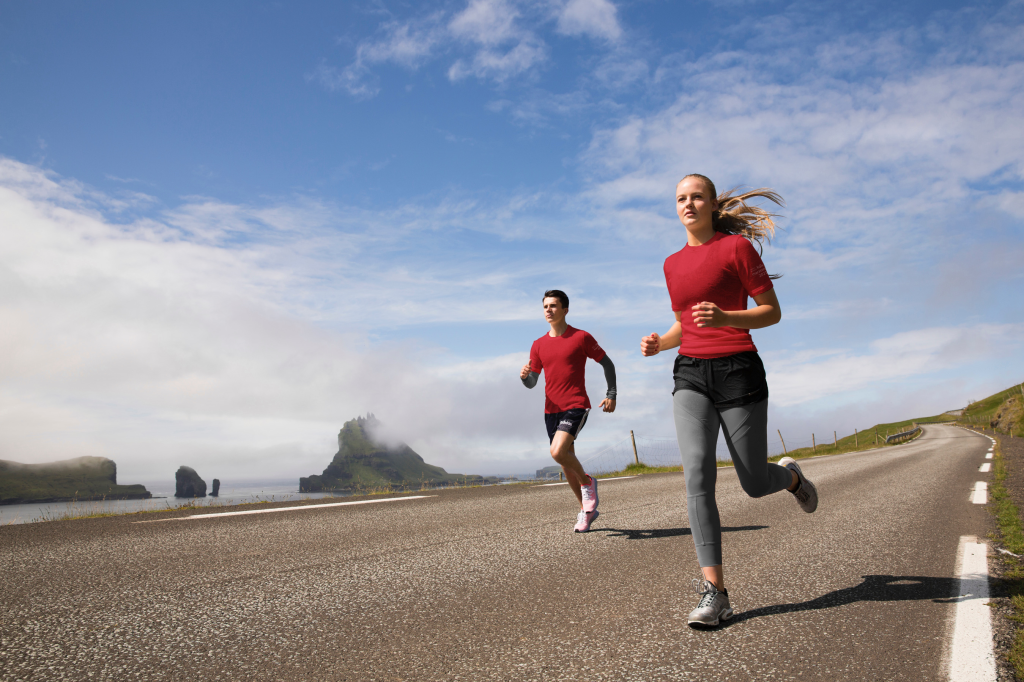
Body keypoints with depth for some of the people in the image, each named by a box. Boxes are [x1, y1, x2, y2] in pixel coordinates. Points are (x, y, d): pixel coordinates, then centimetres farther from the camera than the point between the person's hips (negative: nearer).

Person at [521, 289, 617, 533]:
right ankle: (586, 509, 28)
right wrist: (524, 375, -11)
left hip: (576, 406, -5)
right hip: (551, 410, 6)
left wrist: (611, 394, -2)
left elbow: (607, 363, 5)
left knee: (558, 452, -24)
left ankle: (587, 482, 4)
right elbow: (531, 383, 12)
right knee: (567, 462, 11)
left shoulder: (581, 337, -3)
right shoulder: (539, 345, 10)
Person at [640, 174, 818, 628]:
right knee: (697, 474, -16)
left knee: (754, 484, 5)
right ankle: (714, 591, -13)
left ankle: (790, 475, 44)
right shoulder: (673, 264, 15)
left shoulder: (737, 246, -2)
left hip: (738, 372, -4)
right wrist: (660, 343, 3)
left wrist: (724, 317, -21)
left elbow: (772, 312, -3)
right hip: (690, 374, 4)